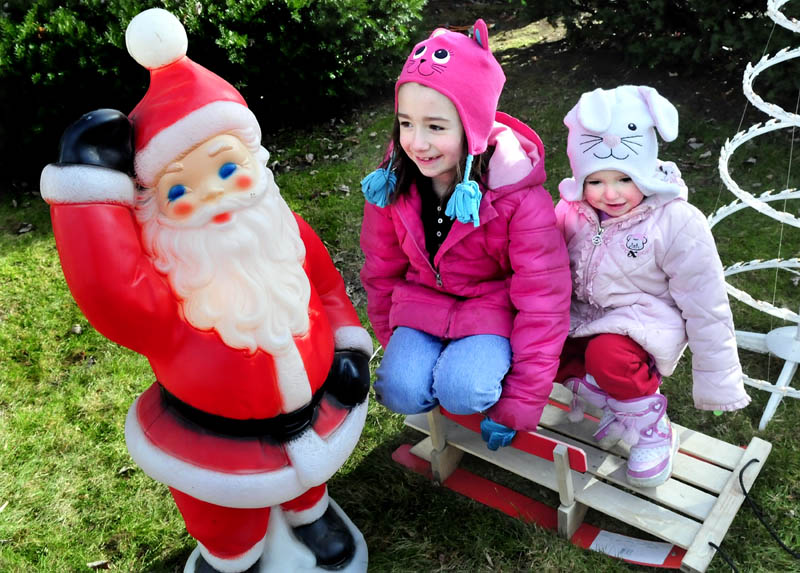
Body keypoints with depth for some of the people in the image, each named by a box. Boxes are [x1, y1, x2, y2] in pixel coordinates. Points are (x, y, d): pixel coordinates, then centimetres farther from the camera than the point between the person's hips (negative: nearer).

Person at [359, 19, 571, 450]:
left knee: (462, 392, -27)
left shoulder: (520, 197, -24)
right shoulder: (393, 183, -12)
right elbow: (382, 270, 4)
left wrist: (518, 406, -16)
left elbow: (541, 302, -19)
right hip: (423, 301, 3)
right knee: (400, 391, -20)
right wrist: (395, 346, 11)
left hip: (494, 307, -3)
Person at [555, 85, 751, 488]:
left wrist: (717, 383, -8)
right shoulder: (573, 209, -8)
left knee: (607, 353, -37)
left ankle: (653, 429, -9)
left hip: (643, 319, -5)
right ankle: (602, 393, -1)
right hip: (583, 314, 5)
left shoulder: (676, 223, -19)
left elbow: (706, 307, -13)